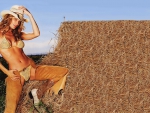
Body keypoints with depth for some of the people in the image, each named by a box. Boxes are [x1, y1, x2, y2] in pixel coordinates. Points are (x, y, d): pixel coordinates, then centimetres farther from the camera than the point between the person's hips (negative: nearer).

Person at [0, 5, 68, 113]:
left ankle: (39, 92, 10)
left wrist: (29, 15, 0)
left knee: (64, 71, 0)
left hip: (32, 68, 5)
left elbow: (36, 34, 0)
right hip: (16, 74, -5)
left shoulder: (18, 34, 14)